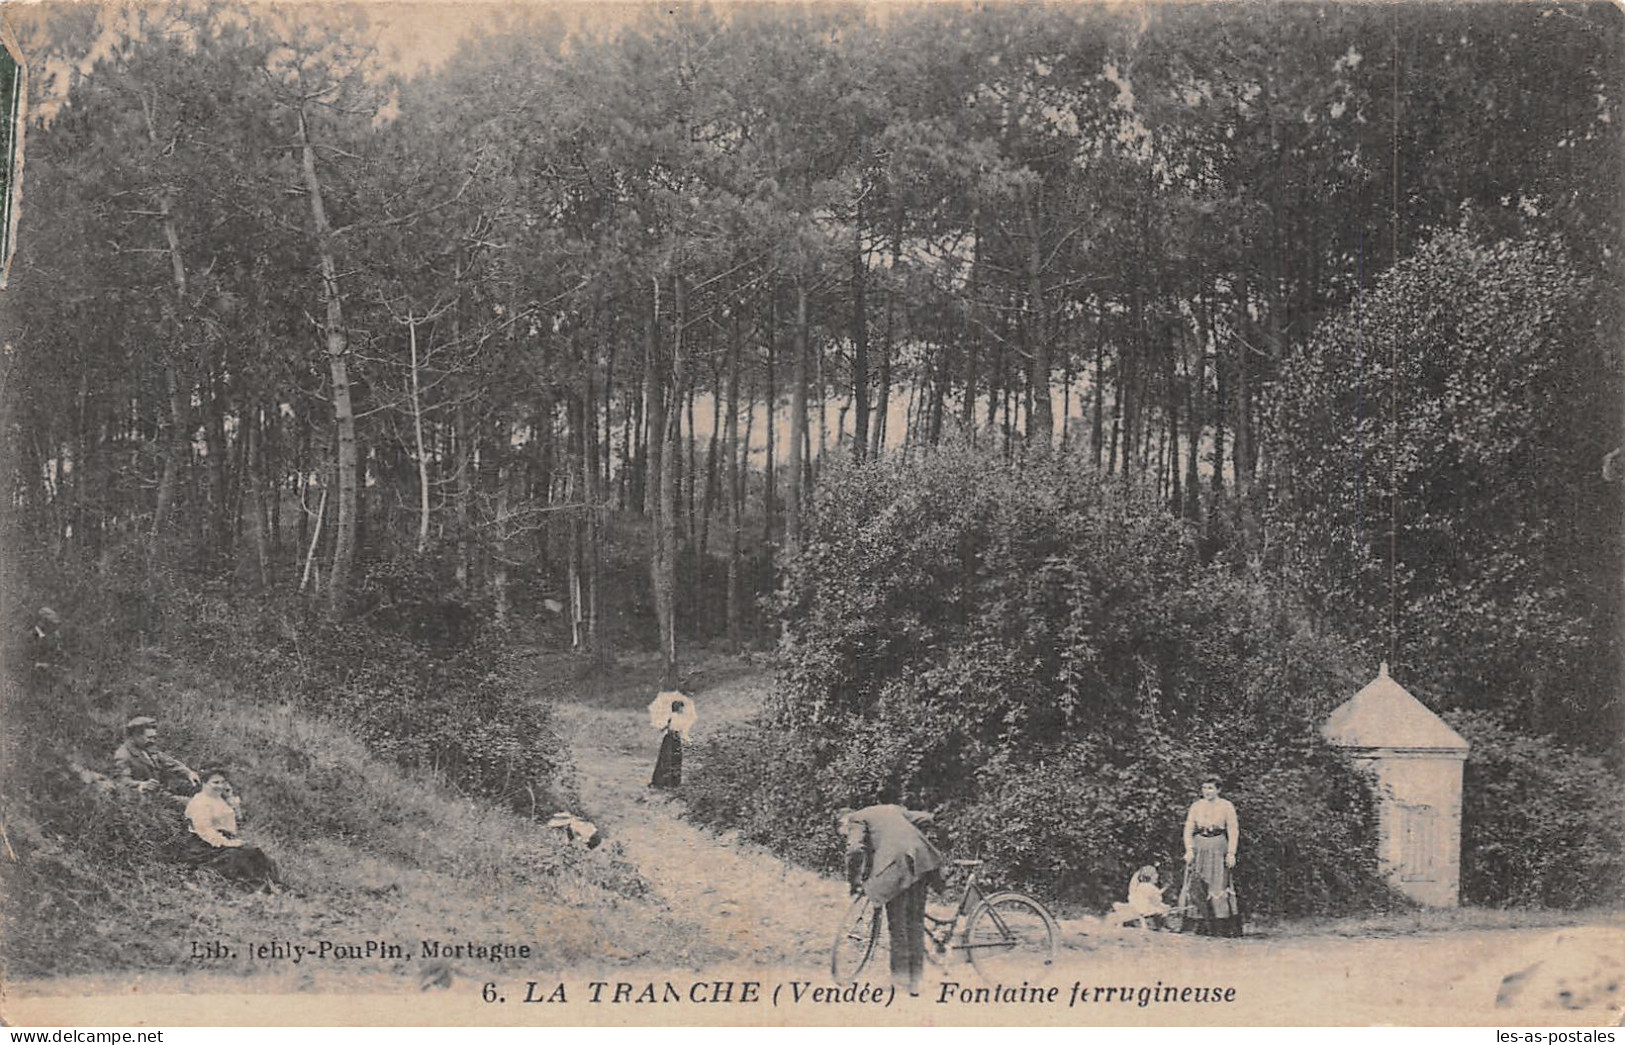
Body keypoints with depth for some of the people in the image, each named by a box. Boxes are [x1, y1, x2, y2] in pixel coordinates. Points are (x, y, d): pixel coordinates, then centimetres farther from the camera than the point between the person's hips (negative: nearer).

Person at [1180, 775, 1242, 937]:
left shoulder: (1226, 806, 2)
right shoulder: (1196, 806, 10)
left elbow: (1233, 831, 0)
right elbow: (1188, 829, 8)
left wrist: (1231, 853, -8)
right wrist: (1189, 849, -5)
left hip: (1218, 848, -3)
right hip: (1199, 849, 3)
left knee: (1219, 886, -7)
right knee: (1196, 887, -3)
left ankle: (1223, 928, -5)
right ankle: (1201, 926, 0)